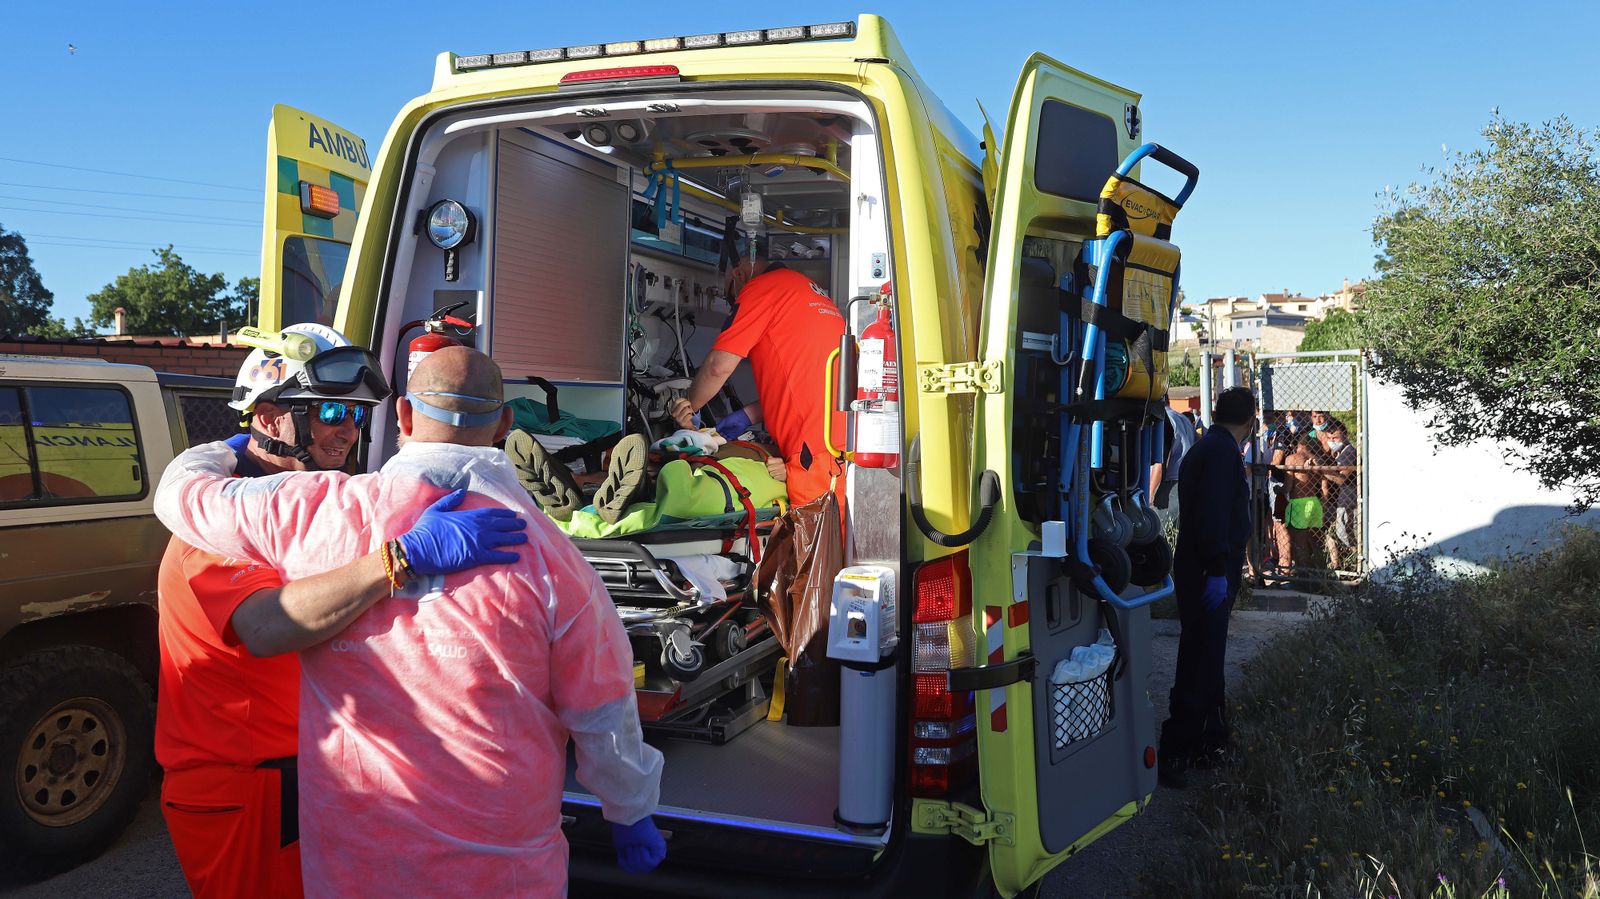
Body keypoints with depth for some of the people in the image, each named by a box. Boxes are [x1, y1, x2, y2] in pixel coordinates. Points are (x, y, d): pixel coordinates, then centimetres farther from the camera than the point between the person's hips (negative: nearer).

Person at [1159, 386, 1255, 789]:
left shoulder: (1204, 448, 18)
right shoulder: (1223, 451, -14)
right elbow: (1213, 514, -24)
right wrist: (1218, 570, -26)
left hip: (1200, 572, 11)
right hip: (1209, 574, -10)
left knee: (1206, 659, 19)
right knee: (1200, 664, -8)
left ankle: (1211, 739, 32)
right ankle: (1174, 753, -6)